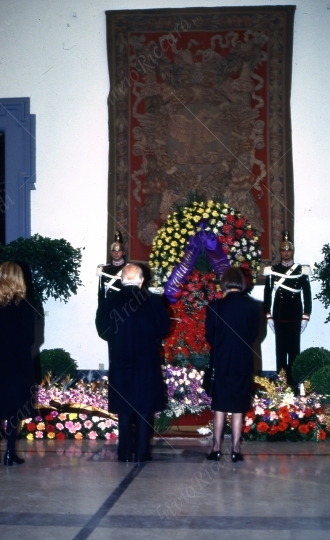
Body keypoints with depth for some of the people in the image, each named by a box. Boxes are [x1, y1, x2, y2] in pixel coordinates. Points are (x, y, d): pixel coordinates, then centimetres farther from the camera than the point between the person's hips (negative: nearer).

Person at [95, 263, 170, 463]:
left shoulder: (110, 302, -6)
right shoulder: (153, 300, -9)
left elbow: (103, 330, 1)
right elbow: (164, 328, -2)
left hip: (120, 362, 1)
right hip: (147, 362, -1)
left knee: (124, 408, 9)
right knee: (144, 407, 7)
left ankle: (125, 453, 10)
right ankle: (142, 452, 8)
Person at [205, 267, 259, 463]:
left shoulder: (215, 306, -12)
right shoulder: (252, 306, -8)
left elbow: (209, 335, -4)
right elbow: (255, 333, 2)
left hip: (221, 361, -1)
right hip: (244, 362, 1)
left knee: (220, 407, 9)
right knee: (238, 408, 8)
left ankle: (217, 448, 10)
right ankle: (236, 449, 9)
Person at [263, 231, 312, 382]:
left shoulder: (302, 270, 3)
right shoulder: (272, 271, 3)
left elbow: (307, 294, 2)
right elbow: (267, 294, 4)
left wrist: (306, 317, -3)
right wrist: (268, 317, -1)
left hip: (295, 317, 0)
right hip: (279, 317, 0)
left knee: (294, 349, 2)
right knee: (281, 349, 3)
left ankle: (293, 380, 7)